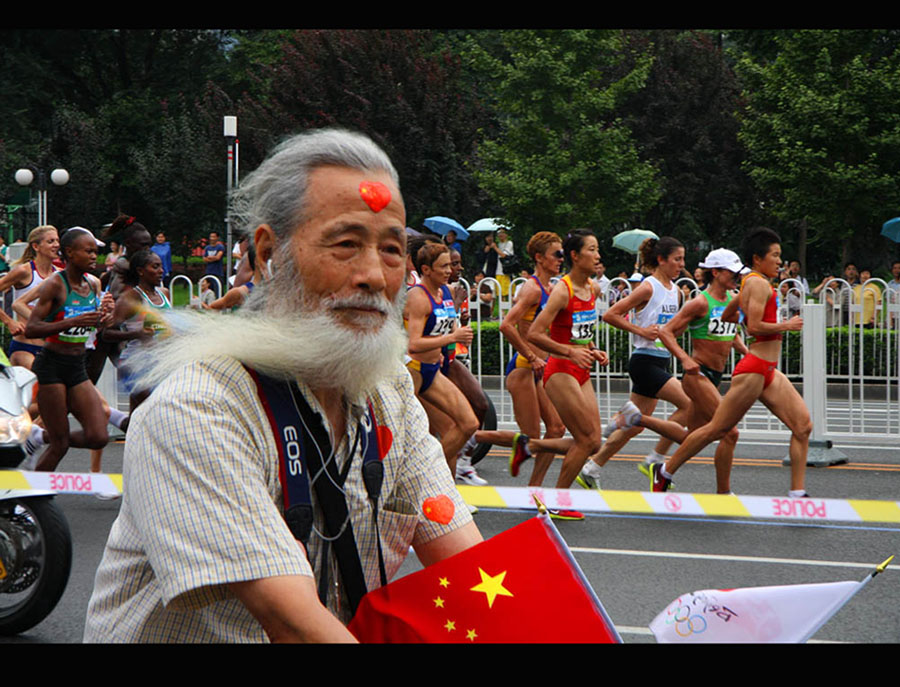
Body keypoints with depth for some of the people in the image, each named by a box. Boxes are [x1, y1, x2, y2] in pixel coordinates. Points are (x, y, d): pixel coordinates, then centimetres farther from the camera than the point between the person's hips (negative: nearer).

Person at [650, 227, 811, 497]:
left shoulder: (750, 283, 19)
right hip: (754, 369, -10)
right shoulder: (758, 283, -10)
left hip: (769, 372, 10)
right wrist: (786, 326, -11)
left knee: (803, 425, -1)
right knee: (717, 429, -2)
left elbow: (725, 317, 28)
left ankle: (797, 493, -1)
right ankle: (665, 471, 11)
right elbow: (754, 326, -22)